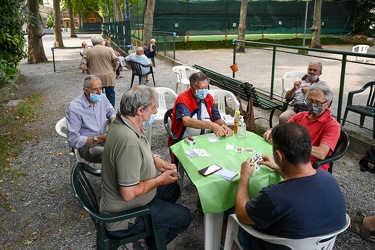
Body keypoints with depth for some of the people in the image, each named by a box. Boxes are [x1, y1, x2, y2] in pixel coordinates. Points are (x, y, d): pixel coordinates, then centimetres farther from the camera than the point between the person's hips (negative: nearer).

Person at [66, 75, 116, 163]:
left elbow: (111, 111, 19)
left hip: (103, 138, 7)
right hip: (86, 145, -6)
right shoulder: (74, 108, -19)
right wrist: (98, 139, -25)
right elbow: (73, 140, -18)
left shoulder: (101, 98, -2)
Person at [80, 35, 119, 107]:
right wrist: (113, 71, 10)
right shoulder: (107, 50, -1)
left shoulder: (88, 52, 1)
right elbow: (117, 62, -3)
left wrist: (90, 68, 16)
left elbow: (83, 67, -3)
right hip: (109, 77, -1)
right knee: (110, 95, 11)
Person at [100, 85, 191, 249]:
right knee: (184, 217, 1)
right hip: (123, 217, -9)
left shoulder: (121, 122, -7)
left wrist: (155, 159, -2)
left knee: (172, 188, 22)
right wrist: (160, 180, -19)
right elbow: (129, 193, -33)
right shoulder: (128, 141, -37)